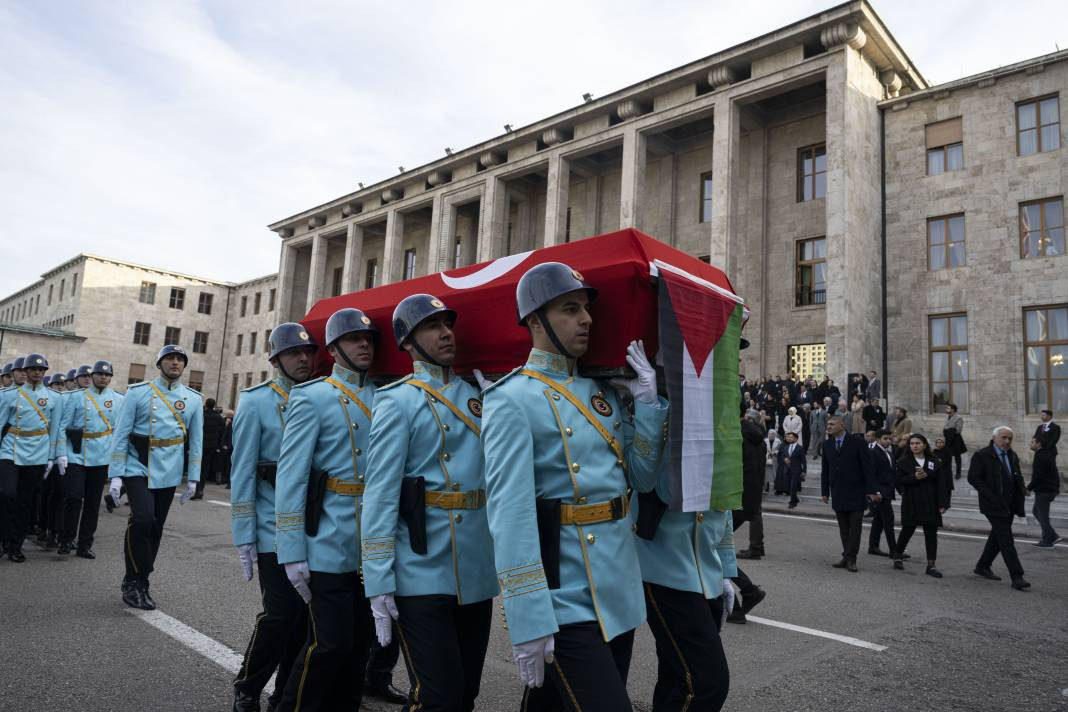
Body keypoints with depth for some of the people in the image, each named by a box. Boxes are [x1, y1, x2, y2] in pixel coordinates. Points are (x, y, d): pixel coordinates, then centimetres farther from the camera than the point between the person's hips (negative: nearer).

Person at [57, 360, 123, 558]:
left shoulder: (119, 400, 6)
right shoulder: (76, 397, 4)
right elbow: (64, 426, 3)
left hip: (102, 458, 2)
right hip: (77, 456, -1)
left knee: (93, 503, 8)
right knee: (73, 497, -9)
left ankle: (85, 545, 18)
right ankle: (66, 540, 9)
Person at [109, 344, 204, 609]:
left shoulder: (194, 399, 5)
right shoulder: (138, 392, -2)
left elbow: (196, 441, 8)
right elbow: (121, 434, -3)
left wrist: (192, 478, 5)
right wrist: (116, 475, -8)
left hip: (168, 474, 3)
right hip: (138, 468, -3)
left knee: (155, 527, 9)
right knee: (143, 520, -18)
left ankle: (138, 582, 24)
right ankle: (135, 582, -1)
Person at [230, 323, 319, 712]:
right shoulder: (255, 402, -3)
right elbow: (243, 473, -6)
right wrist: (244, 538, -8)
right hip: (275, 531, -4)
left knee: (306, 615, 10)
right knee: (280, 615, -2)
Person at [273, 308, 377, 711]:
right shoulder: (312, 397, -3)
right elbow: (290, 476, -8)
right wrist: (292, 552, -13)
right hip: (330, 547, -5)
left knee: (359, 644, 14)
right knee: (329, 645, 0)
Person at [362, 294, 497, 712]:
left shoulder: (477, 397, 11)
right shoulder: (397, 400, -5)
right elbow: (380, 494, -10)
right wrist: (379, 584, -14)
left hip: (478, 575, 6)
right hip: (422, 577, -6)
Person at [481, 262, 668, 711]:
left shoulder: (603, 391, 9)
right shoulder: (512, 400, -13)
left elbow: (642, 479, 7)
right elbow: (510, 516, -18)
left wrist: (647, 399, -3)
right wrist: (528, 622, -19)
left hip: (621, 595, 7)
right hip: (567, 603, -7)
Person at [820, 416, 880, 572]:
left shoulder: (857, 442, -6)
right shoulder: (827, 445, 8)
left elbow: (867, 467, -7)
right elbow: (825, 470, 12)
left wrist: (871, 490, -12)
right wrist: (825, 492, 8)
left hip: (856, 493, -4)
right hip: (838, 494, 4)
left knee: (855, 527, -1)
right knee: (844, 528, 8)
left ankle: (850, 559, 6)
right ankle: (847, 557, 16)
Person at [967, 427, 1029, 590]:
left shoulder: (1012, 456, 13)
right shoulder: (981, 455, -9)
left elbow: (1018, 479, 18)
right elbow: (973, 478, -13)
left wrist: (1019, 499, 4)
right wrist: (992, 497, -17)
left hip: (1009, 505, 7)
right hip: (994, 505, -7)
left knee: (997, 537, 15)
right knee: (1006, 540, -9)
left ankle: (983, 566, 28)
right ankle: (1017, 577, -7)